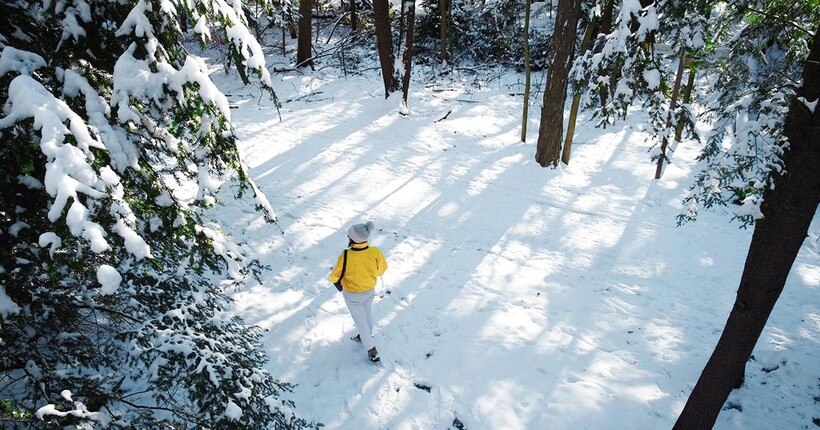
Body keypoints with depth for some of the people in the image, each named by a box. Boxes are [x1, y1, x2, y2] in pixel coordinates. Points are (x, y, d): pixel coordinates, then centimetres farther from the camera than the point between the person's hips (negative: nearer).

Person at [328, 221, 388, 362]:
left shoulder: (345, 257, -35)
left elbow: (335, 277, -18)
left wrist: (331, 278, 6)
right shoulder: (375, 252, -26)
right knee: (367, 314, 30)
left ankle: (372, 351, 26)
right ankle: (366, 336, 56)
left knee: (360, 321, 17)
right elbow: (381, 270, -7)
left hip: (353, 295, -3)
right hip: (370, 291, 4)